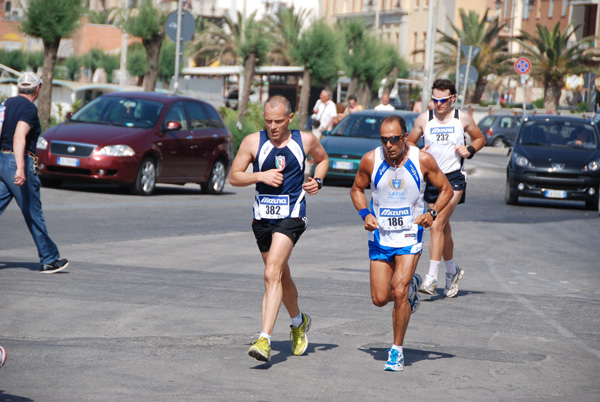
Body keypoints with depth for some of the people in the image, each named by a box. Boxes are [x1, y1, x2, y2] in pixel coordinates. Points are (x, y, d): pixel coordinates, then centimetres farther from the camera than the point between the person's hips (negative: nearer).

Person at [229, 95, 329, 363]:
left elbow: (323, 159, 21)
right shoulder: (253, 142, -2)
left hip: (291, 215, -3)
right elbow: (234, 177, 0)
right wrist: (261, 176, -16)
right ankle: (298, 321, 45)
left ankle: (265, 340, -26)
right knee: (282, 276, 17)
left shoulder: (305, 140, -1)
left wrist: (317, 180, 2)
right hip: (262, 217, 3)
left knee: (272, 274, -20)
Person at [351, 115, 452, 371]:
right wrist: (365, 214, -9)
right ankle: (410, 285, 37)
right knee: (380, 299, 2)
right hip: (380, 236, 2)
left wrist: (432, 212, -16)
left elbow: (446, 190, 2)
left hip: (410, 235, -2)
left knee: (399, 292, -16)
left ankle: (397, 350, 0)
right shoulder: (370, 160, -9)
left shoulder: (422, 160, -12)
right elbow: (356, 189, 9)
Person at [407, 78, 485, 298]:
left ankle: (432, 277, -18)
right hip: (432, 179, 3)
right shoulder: (424, 119, 3)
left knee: (437, 225, -17)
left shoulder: (463, 119, 0)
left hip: (454, 178, -3)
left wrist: (470, 150, -6)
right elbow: (410, 142, 12)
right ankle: (452, 271, 33)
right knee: (443, 228, 13)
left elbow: (480, 138, 14)